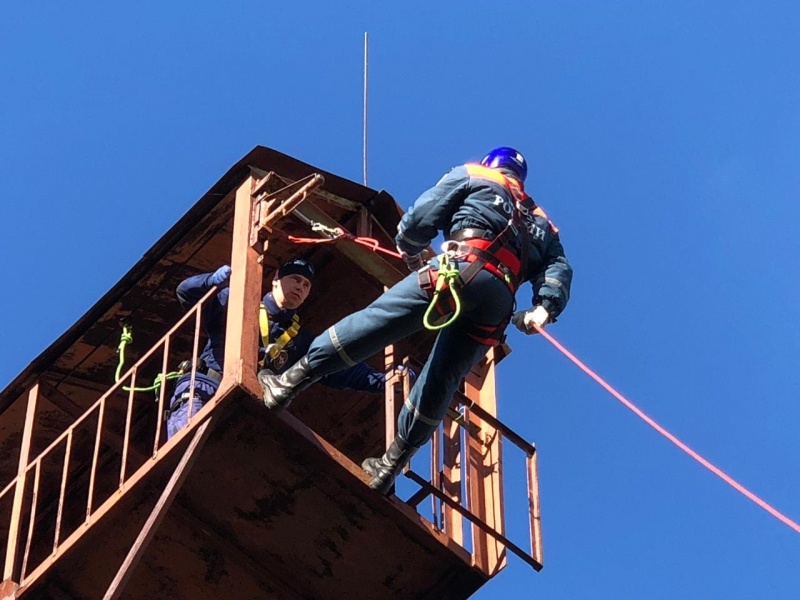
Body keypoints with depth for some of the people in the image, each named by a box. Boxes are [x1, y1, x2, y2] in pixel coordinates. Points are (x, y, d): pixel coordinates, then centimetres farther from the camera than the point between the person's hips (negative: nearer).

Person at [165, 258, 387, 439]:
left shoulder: (302, 341, 25)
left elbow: (341, 369, 15)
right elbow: (186, 292, 8)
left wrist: (381, 380, -1)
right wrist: (215, 280, -15)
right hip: (203, 388, -3)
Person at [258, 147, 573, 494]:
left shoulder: (474, 176, 25)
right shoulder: (538, 221, 37)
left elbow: (422, 216, 14)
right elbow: (559, 267, 19)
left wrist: (409, 250, 31)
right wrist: (545, 308, 7)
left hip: (467, 268, -5)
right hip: (499, 302, 5)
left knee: (375, 320, -9)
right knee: (440, 381, 7)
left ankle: (291, 382, -17)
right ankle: (391, 466, 8)